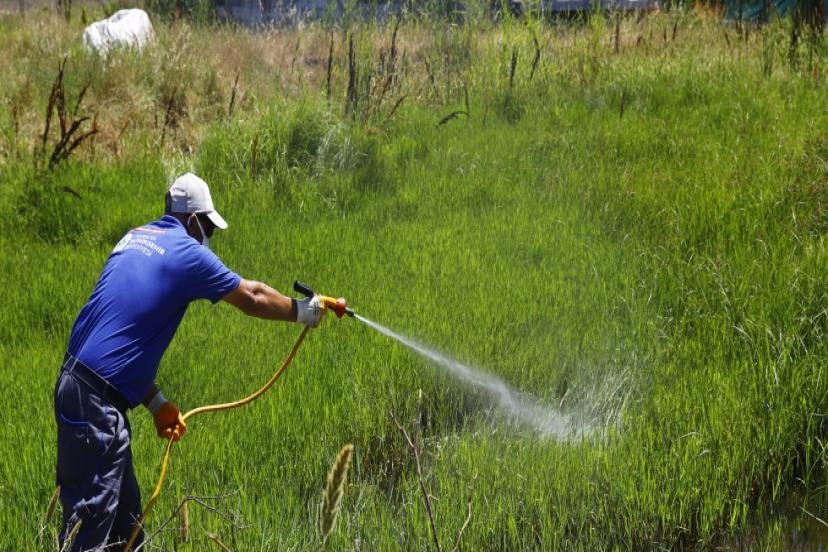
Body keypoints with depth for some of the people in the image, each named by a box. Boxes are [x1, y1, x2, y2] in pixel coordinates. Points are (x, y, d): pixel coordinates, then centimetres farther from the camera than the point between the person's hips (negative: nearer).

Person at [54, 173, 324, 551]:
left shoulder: (135, 238, 17)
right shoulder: (186, 252, -6)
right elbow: (253, 298, 2)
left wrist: (156, 403, 16)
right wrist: (305, 311, 18)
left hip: (77, 382, 9)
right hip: (97, 401, -8)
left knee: (124, 513, 16)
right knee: (91, 521, -5)